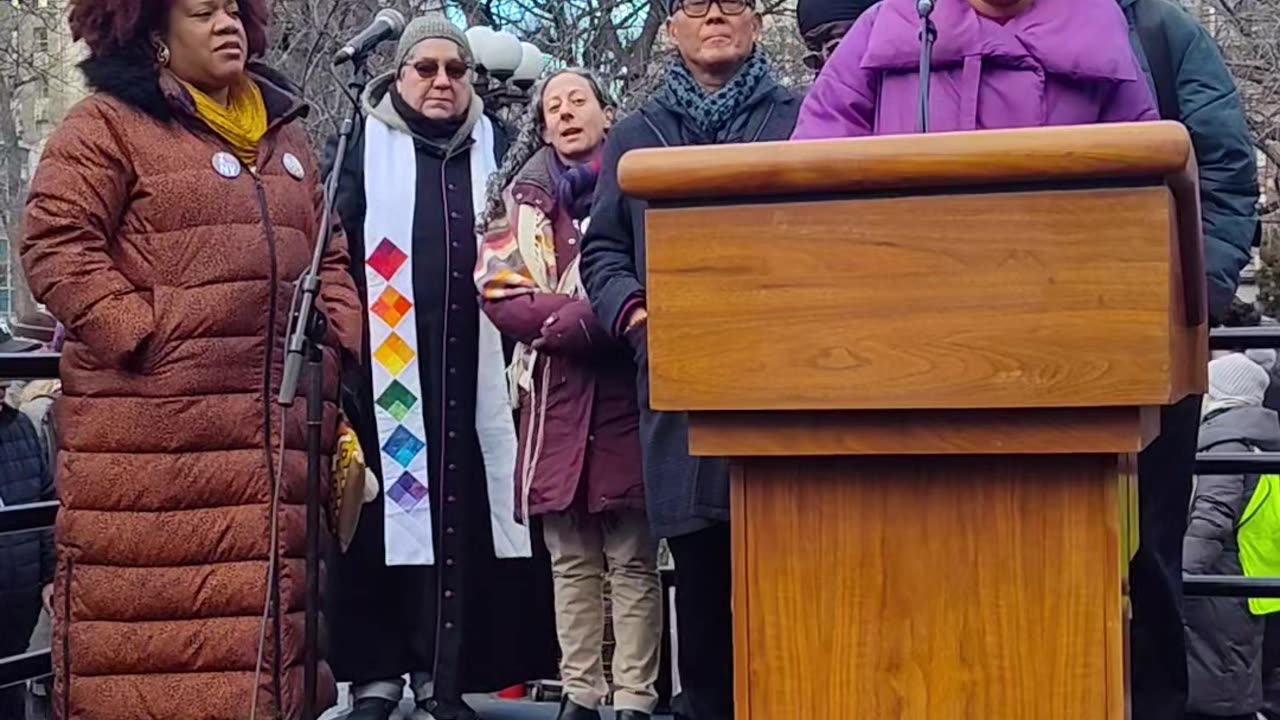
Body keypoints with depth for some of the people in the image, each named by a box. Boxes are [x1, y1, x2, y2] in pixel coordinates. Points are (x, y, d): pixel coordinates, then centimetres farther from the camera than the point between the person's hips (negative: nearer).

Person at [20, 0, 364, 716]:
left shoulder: (284, 131, 21)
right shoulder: (107, 125, 0)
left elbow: (329, 256, 24)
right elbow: (57, 244, -8)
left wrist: (337, 343, 8)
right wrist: (144, 336, -16)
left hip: (281, 425, 6)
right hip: (154, 425, -6)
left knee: (274, 603, 11)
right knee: (157, 611, -5)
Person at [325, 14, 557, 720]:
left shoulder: (493, 147, 14)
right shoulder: (366, 146, 6)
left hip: (470, 365, 2)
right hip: (385, 363, -2)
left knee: (459, 513, 1)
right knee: (381, 512, -1)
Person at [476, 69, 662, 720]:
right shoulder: (524, 196, 13)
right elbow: (498, 293, 2)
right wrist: (582, 320, -12)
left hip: (628, 388, -2)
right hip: (557, 392, 2)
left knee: (634, 559, -3)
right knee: (571, 560, 7)